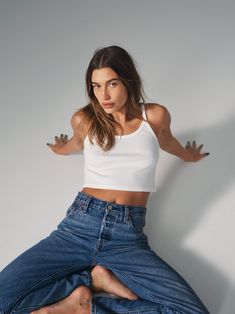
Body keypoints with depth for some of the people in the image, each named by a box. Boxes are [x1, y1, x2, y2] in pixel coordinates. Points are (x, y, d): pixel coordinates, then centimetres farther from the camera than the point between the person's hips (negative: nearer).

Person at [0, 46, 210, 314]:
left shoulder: (155, 116, 4)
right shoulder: (84, 120, 5)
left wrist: (188, 155, 48)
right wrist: (63, 148, 52)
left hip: (128, 237, 1)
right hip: (79, 224, 0)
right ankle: (96, 280, -4)